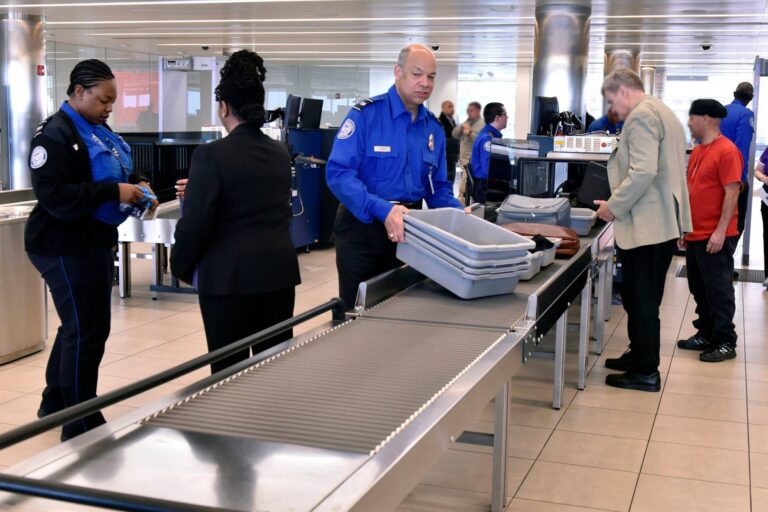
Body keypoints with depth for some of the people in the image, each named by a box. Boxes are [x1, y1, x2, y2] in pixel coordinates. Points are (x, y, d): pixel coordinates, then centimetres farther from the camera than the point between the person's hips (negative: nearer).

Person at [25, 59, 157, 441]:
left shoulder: (99, 131, 12)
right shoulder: (55, 135, -17)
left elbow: (121, 171, 24)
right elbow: (54, 196, -27)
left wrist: (138, 185, 1)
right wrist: (114, 192, -28)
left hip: (93, 243, 10)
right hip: (66, 249, -10)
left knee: (77, 326, 19)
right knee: (86, 331, -5)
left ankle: (55, 403, 36)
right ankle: (82, 427, 5)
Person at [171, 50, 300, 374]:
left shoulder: (211, 155, -12)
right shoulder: (280, 153, 8)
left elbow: (195, 224, -13)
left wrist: (182, 268, 5)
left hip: (229, 277, -6)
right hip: (279, 271, 6)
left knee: (229, 370, 3)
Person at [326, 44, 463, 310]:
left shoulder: (434, 128, 7)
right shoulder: (365, 114, -13)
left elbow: (438, 187, 13)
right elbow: (338, 173, -22)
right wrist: (382, 209, -34)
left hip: (408, 230, 5)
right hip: (362, 229, -5)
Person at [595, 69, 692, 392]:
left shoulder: (641, 115, -14)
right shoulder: (663, 112, 18)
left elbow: (643, 171, -25)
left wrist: (614, 207, -14)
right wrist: (619, 202, 19)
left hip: (645, 226, -10)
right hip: (664, 221, 10)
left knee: (641, 302, -2)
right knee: (645, 300, 19)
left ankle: (646, 374, 6)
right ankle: (640, 356, 30)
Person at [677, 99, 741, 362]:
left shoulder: (726, 151, -13)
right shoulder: (697, 152, 13)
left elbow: (732, 193, -17)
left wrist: (720, 231, -20)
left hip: (716, 237, -8)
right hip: (695, 235, 8)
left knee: (718, 290, -1)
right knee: (699, 289, 15)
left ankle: (725, 343, 8)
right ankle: (705, 334, 26)